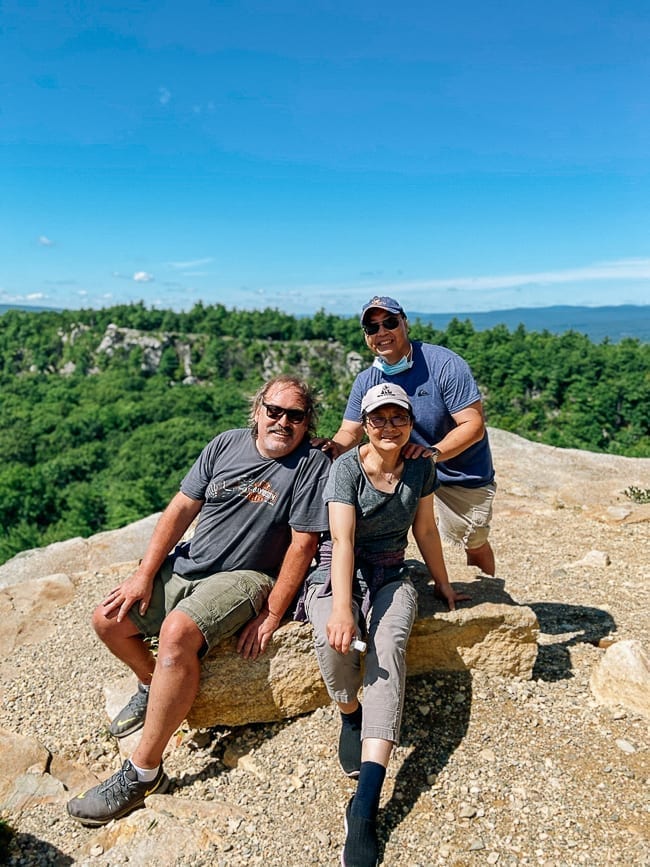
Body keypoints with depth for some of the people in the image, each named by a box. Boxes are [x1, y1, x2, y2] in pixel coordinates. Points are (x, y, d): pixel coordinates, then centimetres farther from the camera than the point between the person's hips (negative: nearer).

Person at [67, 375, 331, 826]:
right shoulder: (227, 444, 2)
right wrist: (145, 574, -3)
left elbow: (303, 544, -14)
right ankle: (152, 683, 30)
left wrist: (272, 615, -17)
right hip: (186, 564, 6)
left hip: (244, 578, -6)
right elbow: (181, 508, 2)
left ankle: (144, 772, -14)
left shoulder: (312, 464, -11)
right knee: (108, 620, 0)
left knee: (177, 632, -31)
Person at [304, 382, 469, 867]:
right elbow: (343, 540, -25)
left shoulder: (420, 467, 0)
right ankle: (350, 714, 1)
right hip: (338, 573, -2)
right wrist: (341, 608, -38)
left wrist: (443, 585, 17)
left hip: (390, 577, 3)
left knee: (389, 645, -29)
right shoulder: (347, 468, -14)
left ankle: (366, 803, -35)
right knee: (333, 640, -35)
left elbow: (425, 529, 11)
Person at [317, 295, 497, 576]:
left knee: (475, 546, 7)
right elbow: (350, 431, -8)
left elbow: (473, 424, -26)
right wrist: (335, 446, -32)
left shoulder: (444, 364, -24)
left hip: (464, 473, -3)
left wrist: (434, 452, -42)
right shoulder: (366, 381, -7)